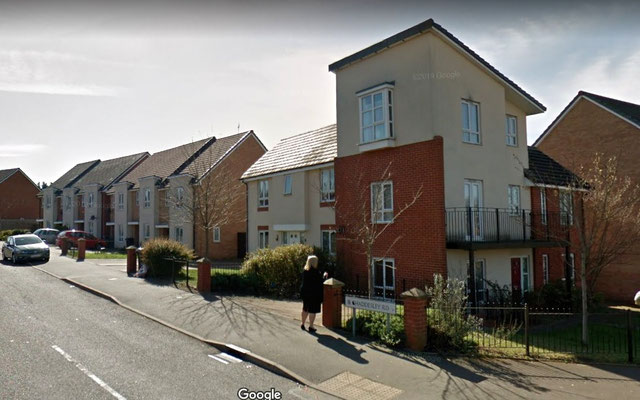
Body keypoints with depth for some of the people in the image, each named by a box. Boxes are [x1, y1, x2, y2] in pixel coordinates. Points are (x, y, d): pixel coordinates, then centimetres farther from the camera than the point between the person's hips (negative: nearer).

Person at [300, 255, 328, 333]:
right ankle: (311, 326, 10)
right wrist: (324, 276, 4)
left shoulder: (304, 271, 1)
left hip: (305, 292, 7)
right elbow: (319, 281, -15)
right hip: (314, 293, -7)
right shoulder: (315, 272, -21)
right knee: (312, 310, 4)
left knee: (305, 309, 20)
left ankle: (303, 324, 28)